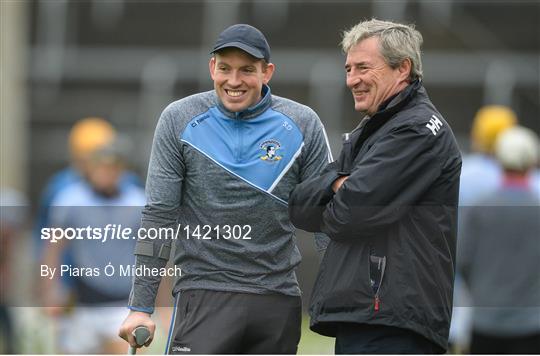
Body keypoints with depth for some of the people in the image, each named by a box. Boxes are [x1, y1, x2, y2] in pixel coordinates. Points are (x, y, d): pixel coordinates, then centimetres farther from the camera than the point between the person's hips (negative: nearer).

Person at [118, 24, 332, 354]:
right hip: (205, 293, -2)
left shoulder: (302, 124, 2)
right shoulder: (180, 120, -1)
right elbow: (159, 215, 0)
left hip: (279, 299, 2)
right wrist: (141, 306, -4)